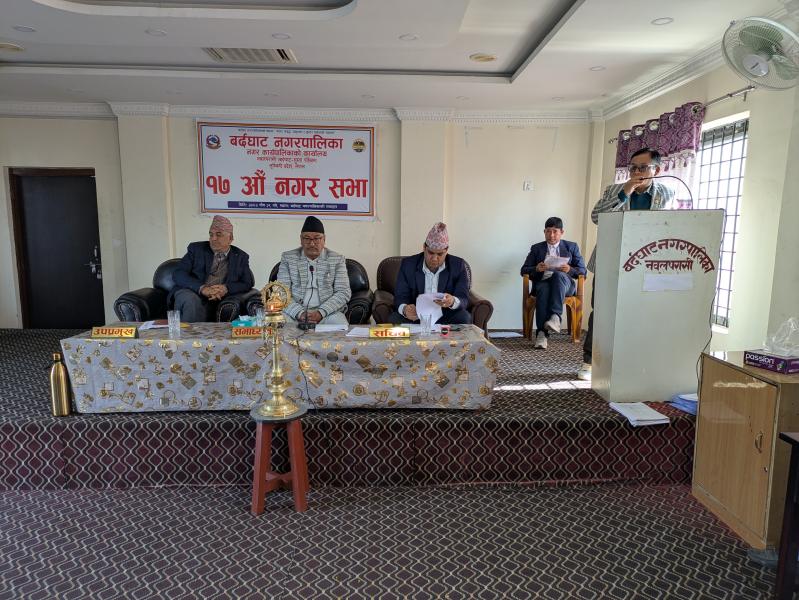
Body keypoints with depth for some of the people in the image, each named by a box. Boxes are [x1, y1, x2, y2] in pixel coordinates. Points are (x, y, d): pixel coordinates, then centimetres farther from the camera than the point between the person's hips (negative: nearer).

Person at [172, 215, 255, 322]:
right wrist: (202, 288, -19)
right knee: (192, 302, -35)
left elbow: (248, 283, 5)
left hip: (216, 301, 0)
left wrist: (226, 288, -15)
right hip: (190, 293, 0)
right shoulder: (196, 248, 10)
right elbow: (178, 274, -1)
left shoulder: (241, 257, 13)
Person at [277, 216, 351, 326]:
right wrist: (300, 313, -15)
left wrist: (321, 312, -15)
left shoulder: (337, 260, 6)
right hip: (295, 312, 0)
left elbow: (343, 292, -1)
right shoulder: (288, 258, 8)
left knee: (340, 323, -30)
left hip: (328, 312, 0)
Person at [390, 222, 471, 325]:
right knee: (394, 319, -28)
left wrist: (453, 302, -34)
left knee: (464, 317, -28)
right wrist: (404, 309, -30)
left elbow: (464, 300, -8)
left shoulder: (458, 266, -2)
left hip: (445, 319, 0)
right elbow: (400, 297, -4)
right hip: (415, 317, 0)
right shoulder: (408, 264, -1)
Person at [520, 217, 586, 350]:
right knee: (543, 289, -37)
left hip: (565, 284, 0)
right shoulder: (536, 248, 20)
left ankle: (555, 317, -48)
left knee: (559, 274, -36)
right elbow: (524, 270, 13)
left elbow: (582, 271, 12)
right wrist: (536, 269, -10)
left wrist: (570, 270, -11)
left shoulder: (572, 247, 19)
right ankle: (542, 334, -45)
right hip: (543, 283, 0)